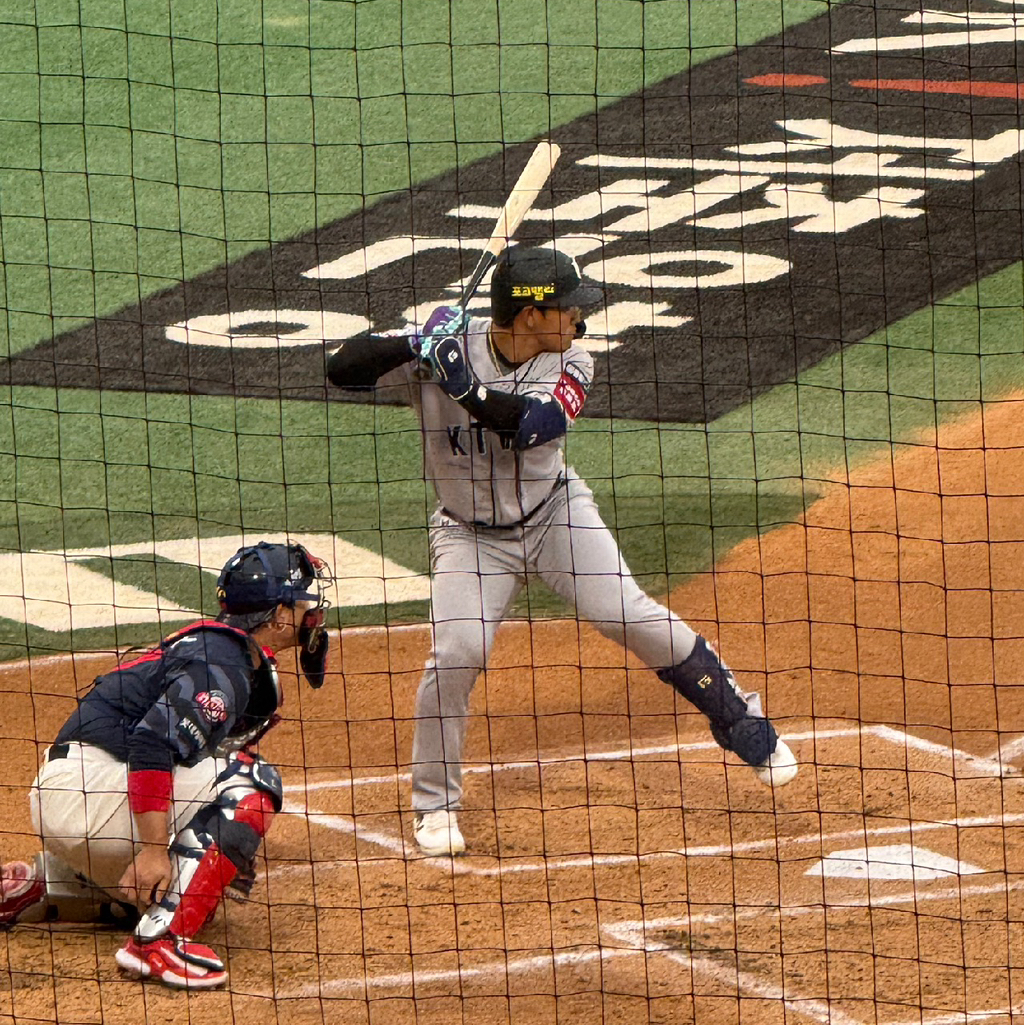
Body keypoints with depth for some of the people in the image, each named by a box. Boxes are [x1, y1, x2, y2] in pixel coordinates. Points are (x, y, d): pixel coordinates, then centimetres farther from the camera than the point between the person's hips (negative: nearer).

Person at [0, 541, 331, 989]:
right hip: (84, 784, -10)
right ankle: (162, 939, -23)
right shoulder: (221, 665, -16)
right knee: (251, 782, -18)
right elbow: (151, 743, -27)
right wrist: (154, 849, -31)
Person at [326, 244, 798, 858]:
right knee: (457, 651, -19)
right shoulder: (445, 346, -20)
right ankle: (435, 804, 0)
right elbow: (343, 369, -26)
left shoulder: (570, 365, -15)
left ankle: (743, 723, 8)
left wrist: (461, 383, -45)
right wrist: (416, 346, -40)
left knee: (631, 617, -11)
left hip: (555, 514, 1)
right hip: (471, 533, -1)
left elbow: (535, 424, -35)